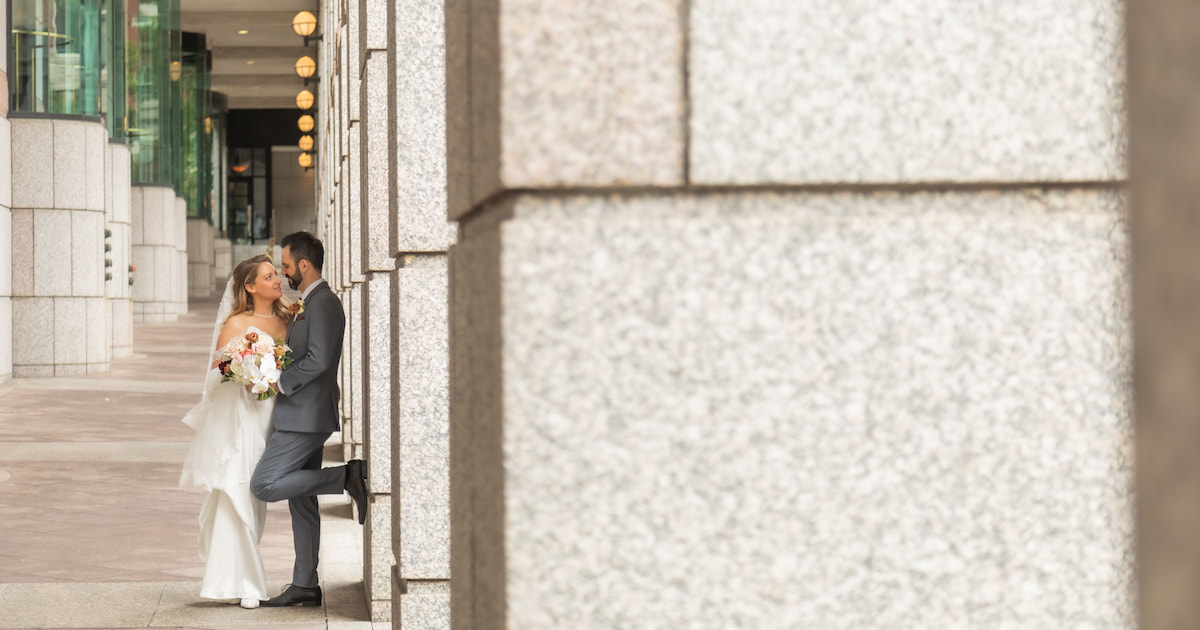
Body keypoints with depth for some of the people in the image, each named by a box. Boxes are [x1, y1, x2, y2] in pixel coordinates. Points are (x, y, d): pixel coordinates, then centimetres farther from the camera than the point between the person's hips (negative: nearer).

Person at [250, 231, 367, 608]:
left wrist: (279, 383, -17)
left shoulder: (324, 303, -15)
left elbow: (319, 359, -24)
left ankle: (347, 477, -12)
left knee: (264, 485, -14)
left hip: (306, 416, -10)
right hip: (303, 417, 10)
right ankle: (304, 585, 14)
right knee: (301, 501, 11)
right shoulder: (309, 303, 18)